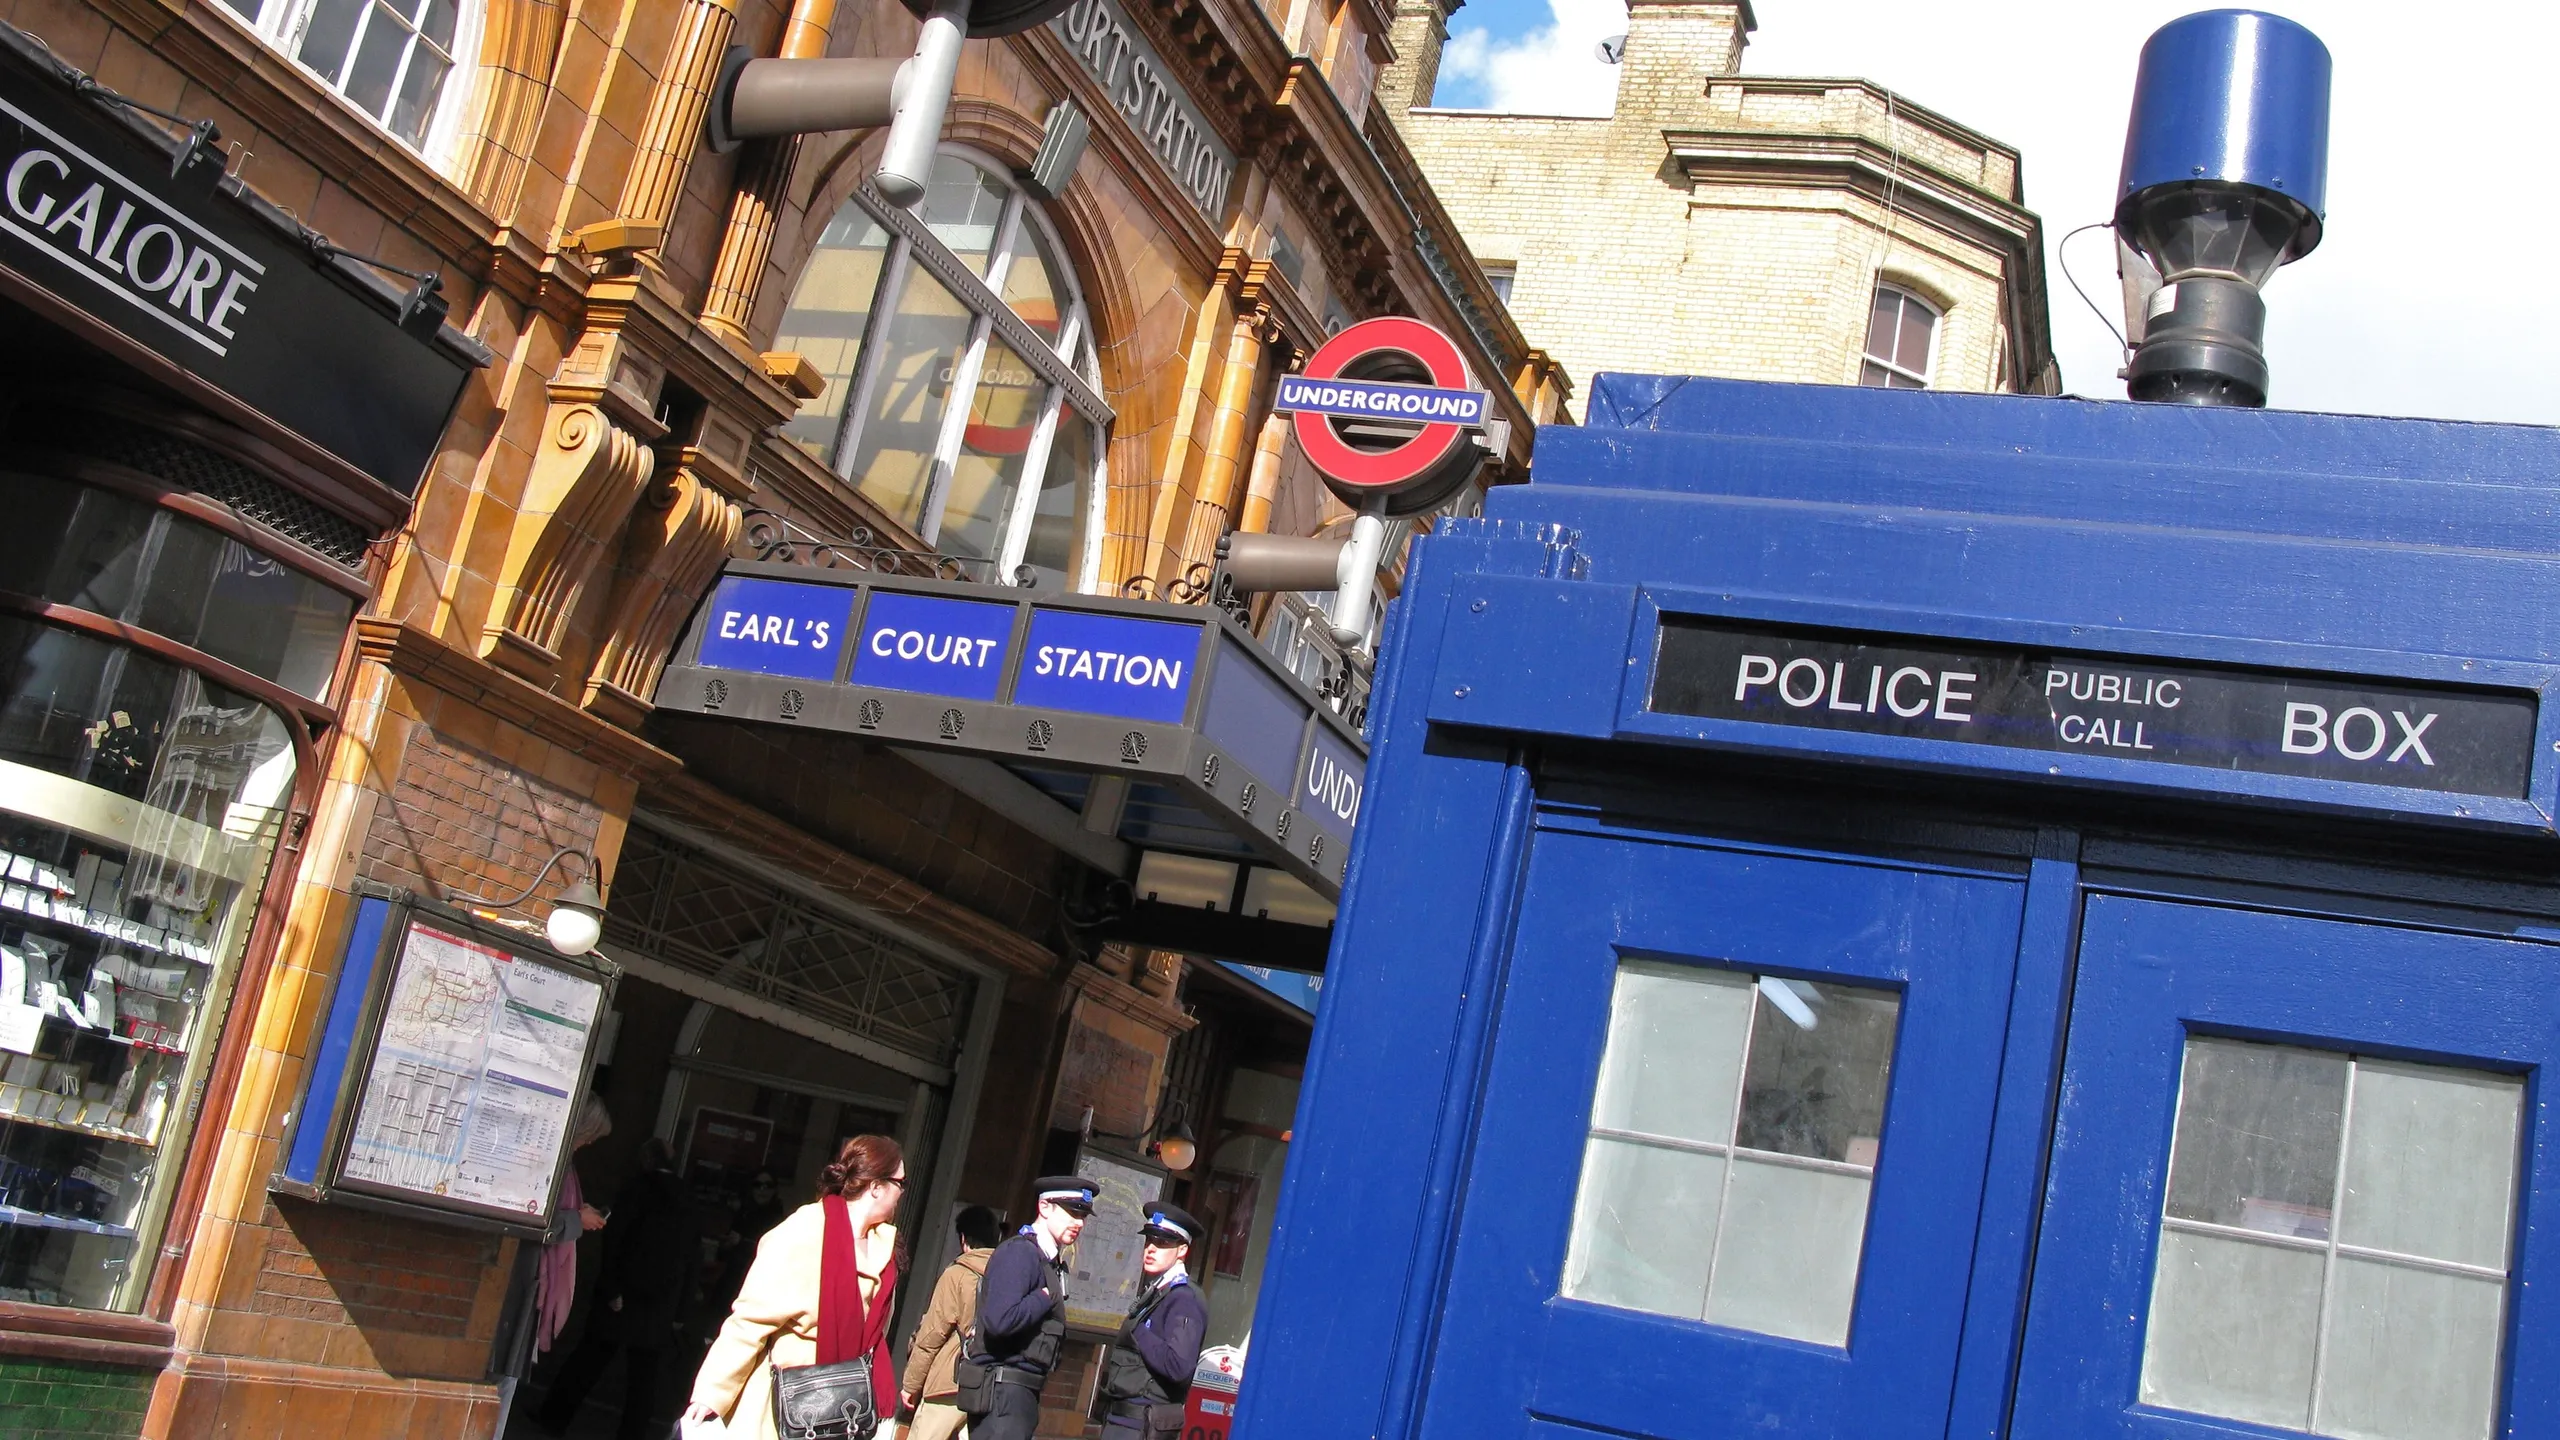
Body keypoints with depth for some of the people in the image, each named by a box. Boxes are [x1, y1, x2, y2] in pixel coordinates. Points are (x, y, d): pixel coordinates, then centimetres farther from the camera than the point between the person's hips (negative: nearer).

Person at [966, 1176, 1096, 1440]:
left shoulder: (1051, 1261, 15)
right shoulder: (1019, 1252, -12)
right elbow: (999, 1320, -25)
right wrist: (1046, 1297, -13)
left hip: (1024, 1392, 9)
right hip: (1005, 1390, -9)